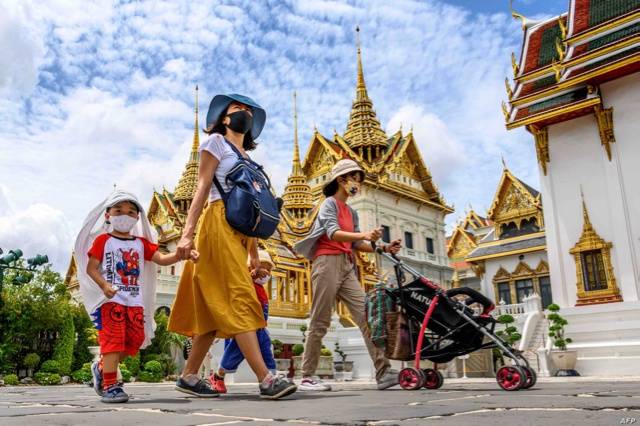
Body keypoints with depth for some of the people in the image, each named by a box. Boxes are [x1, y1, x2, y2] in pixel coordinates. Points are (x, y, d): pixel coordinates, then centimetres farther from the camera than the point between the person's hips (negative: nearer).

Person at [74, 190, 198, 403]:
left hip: (135, 300, 5)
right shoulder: (103, 240, 3)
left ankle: (102, 367, 24)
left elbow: (161, 259, 4)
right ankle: (109, 385, -6)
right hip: (111, 298, -5)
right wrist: (104, 285, -20)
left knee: (135, 339, 3)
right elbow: (91, 268, -2)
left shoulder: (141, 243, 15)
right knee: (113, 338, -10)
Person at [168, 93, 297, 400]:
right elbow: (202, 187, -4)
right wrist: (187, 232, -15)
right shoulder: (216, 142, 8)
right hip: (219, 222, -7)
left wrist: (255, 256, 18)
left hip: (239, 231, 7)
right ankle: (266, 380, -22)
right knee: (239, 298, -16)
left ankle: (188, 377, 12)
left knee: (217, 308, 4)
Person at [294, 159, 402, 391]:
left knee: (366, 316, -6)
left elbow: (356, 244, 15)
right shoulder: (329, 203, 0)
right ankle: (307, 377, 2)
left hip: (347, 267, 7)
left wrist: (384, 248, 1)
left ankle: (383, 372, -10)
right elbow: (333, 233, -17)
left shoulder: (351, 212, 23)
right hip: (328, 262, -7)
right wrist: (364, 235, -32)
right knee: (320, 322, -5)